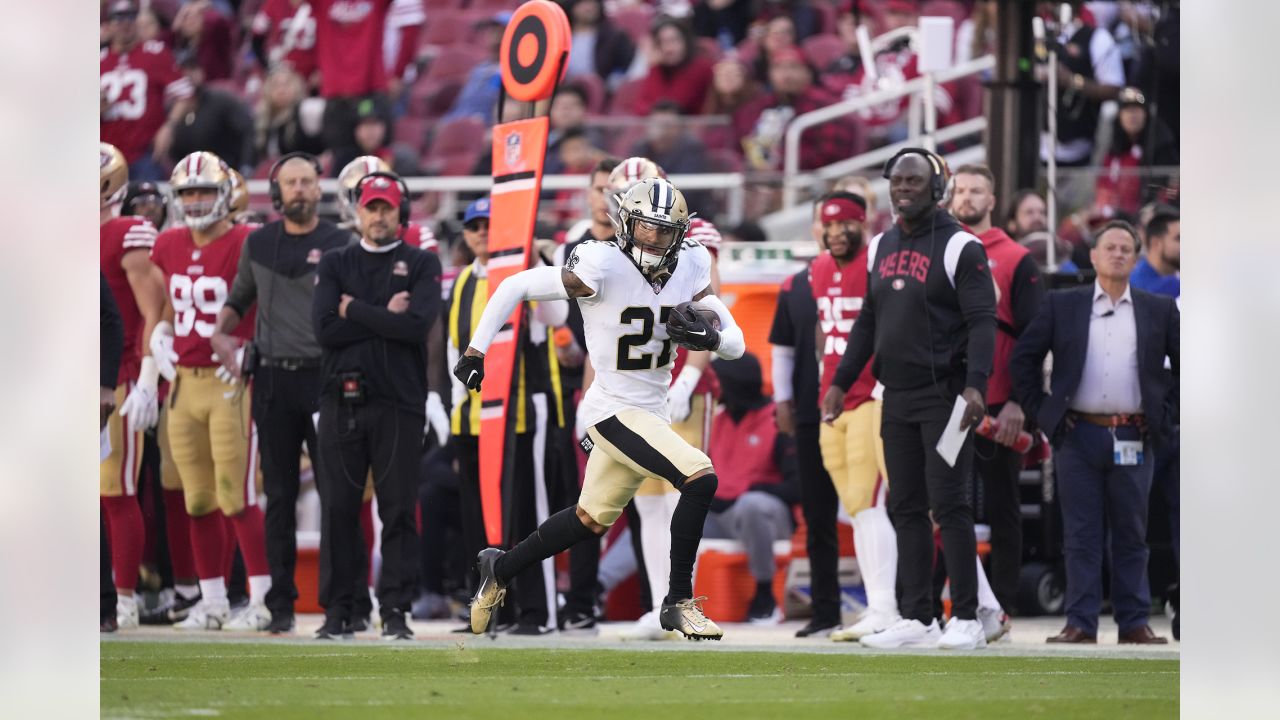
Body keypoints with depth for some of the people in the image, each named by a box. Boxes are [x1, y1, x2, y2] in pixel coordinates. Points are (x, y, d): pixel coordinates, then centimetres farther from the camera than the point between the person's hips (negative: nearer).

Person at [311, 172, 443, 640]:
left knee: (399, 510, -2)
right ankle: (337, 613, 7)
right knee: (338, 509, 2)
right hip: (342, 400, 2)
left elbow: (416, 325, -11)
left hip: (397, 402, -2)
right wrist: (385, 317, -6)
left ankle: (395, 612, 1)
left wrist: (355, 310, -5)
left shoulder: (421, 265, 7)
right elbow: (325, 329, -2)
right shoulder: (335, 264, 13)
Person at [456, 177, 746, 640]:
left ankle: (500, 569, 39)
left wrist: (710, 336, -21)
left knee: (591, 520, 20)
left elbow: (735, 345, 2)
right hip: (613, 411, -7)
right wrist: (476, 349, -11)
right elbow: (516, 287, -11)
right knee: (700, 480, -22)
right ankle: (679, 603, -12)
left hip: (651, 412, 7)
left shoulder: (689, 271, -1)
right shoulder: (604, 268, -19)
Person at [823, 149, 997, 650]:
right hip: (897, 400, 7)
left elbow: (981, 322, -13)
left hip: (945, 397, -7)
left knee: (949, 505, -9)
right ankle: (916, 619, 10)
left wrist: (975, 386, -25)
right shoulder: (881, 247, 13)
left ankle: (966, 620, -6)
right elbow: (868, 322, 21)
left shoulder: (959, 247, -8)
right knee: (906, 509, 6)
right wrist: (841, 382, 16)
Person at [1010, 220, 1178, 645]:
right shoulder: (1062, 306, 6)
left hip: (1133, 438, 0)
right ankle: (1080, 623, 1)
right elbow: (1024, 358, 8)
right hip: (1079, 434, 0)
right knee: (1081, 534, 0)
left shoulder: (1159, 310, 8)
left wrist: (1167, 415, 4)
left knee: (1131, 534, 4)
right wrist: (1041, 411, 2)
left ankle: (1134, 623, 9)